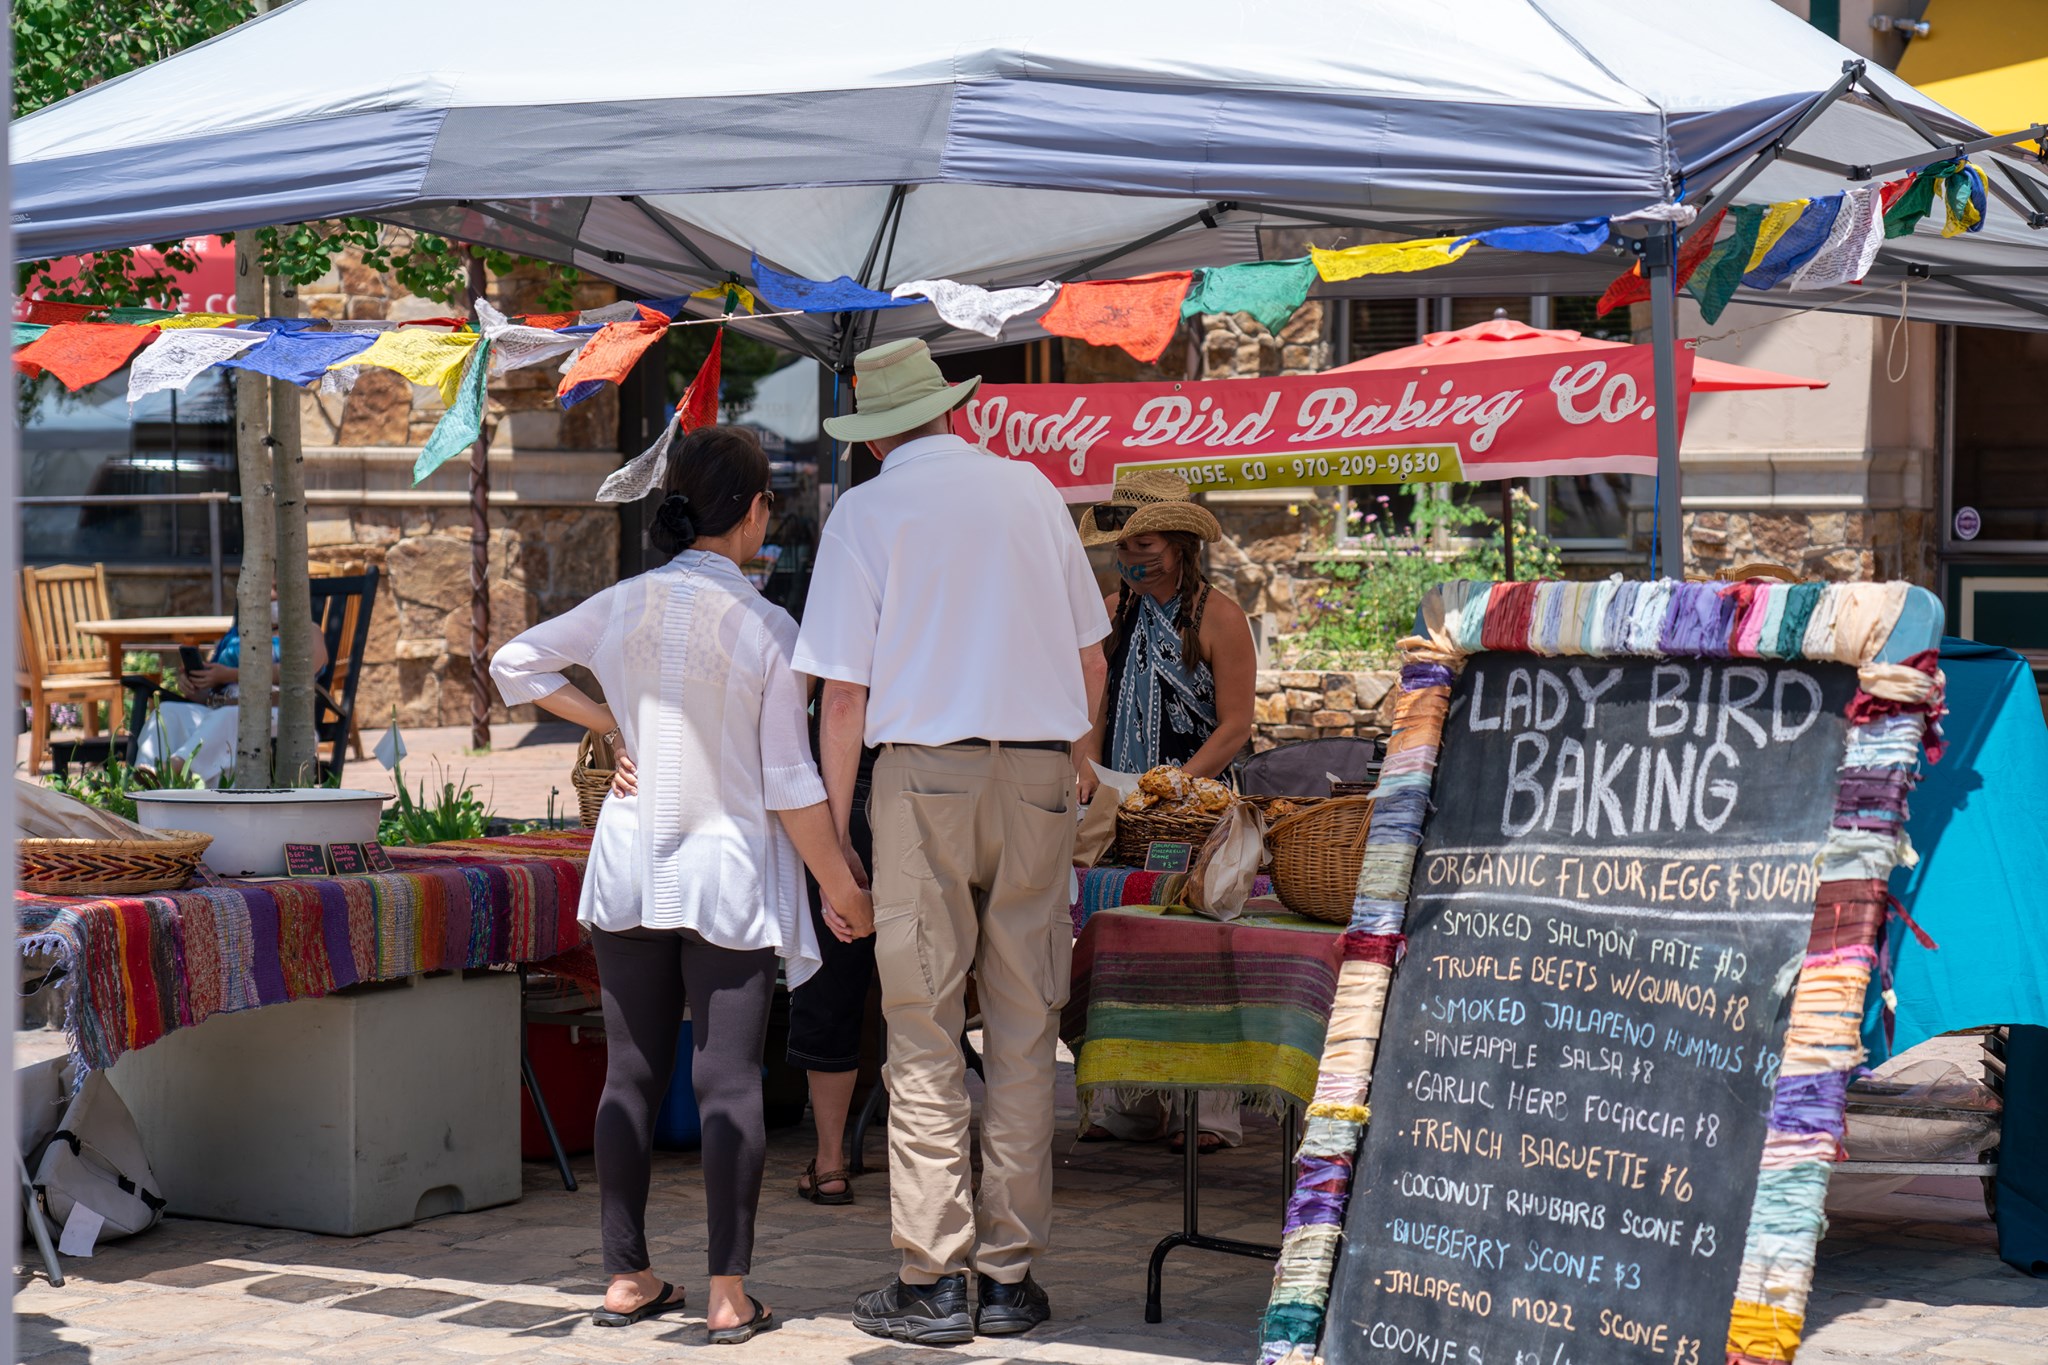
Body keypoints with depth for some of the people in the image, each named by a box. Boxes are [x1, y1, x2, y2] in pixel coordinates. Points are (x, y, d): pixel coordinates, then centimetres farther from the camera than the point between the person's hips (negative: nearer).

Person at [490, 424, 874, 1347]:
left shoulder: (622, 606, 0)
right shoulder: (766, 629, -11)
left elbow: (513, 664, 10)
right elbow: (791, 786, -10)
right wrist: (842, 888, -1)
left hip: (630, 868, 4)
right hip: (730, 867, -4)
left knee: (632, 1074, 10)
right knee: (728, 1081, -1)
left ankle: (627, 1277, 16)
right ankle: (729, 1294, -1)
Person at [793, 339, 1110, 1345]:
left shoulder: (866, 512, 0)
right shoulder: (1031, 490, 9)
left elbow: (844, 696, -4)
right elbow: (1091, 660, 13)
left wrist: (833, 834, 2)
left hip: (925, 772, -3)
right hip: (1040, 774, 3)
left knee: (925, 1036, 0)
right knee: (1024, 1033, 6)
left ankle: (932, 1282, 0)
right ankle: (1011, 1274, 9)